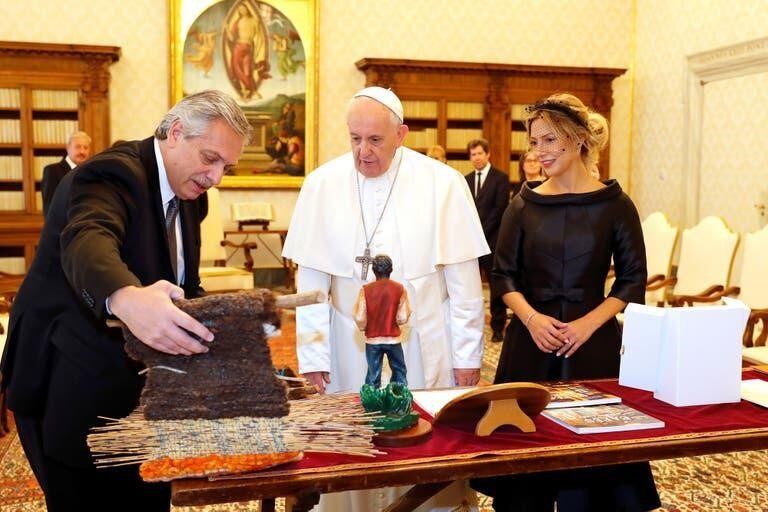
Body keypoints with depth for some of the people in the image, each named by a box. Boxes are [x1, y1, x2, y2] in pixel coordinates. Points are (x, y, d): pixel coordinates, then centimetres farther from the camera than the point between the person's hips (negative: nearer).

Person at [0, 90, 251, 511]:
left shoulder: (188, 196, 8)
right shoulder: (114, 172, -19)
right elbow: (87, 241, -41)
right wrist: (126, 299, -62)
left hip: (138, 388, 8)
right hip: (72, 393, -8)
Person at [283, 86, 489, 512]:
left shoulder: (442, 183, -5)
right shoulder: (322, 184, -2)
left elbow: (463, 279, -2)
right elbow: (311, 281, -1)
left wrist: (467, 356, -1)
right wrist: (311, 358, -3)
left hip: (426, 352, 0)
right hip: (351, 353, 1)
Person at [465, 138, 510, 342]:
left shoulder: (500, 178, -2)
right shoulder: (467, 180, 13)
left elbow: (499, 209, -9)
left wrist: (481, 232, -12)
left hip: (492, 239, -4)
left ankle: (498, 327, 10)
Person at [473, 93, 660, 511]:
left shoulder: (615, 204, -2)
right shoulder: (524, 205, 3)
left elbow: (633, 280, 1)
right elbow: (503, 275, 5)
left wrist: (588, 323, -13)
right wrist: (531, 317, -13)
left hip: (592, 342, -1)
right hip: (531, 341, 2)